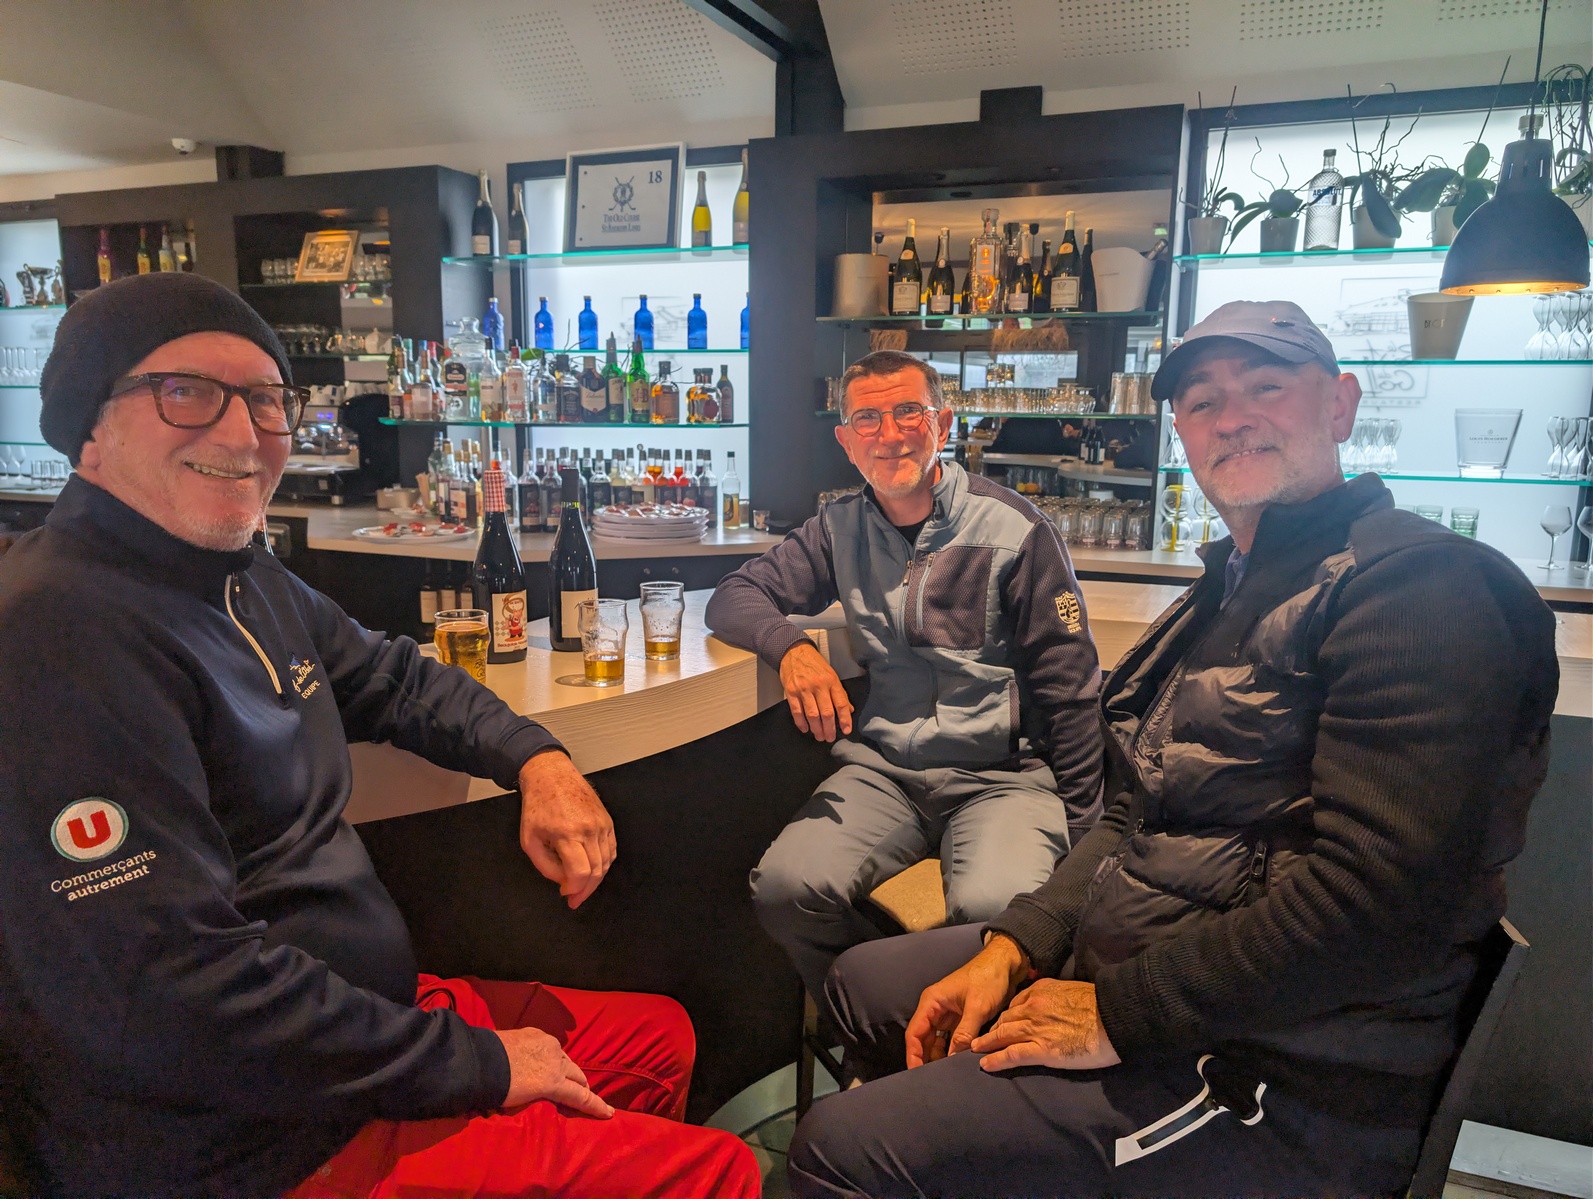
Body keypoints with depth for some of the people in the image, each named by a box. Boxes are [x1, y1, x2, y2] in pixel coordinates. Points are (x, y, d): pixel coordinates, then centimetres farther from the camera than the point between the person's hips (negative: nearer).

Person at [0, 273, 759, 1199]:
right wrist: (476, 1063, -19)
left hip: (369, 1008, 9)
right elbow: (175, 1000, -29)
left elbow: (390, 676, 21)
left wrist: (538, 759, 2)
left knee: (660, 1038, 21)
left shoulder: (243, 576, 5)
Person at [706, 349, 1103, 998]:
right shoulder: (841, 528, 9)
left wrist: (1082, 837, -3)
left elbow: (1069, 692, 0)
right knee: (784, 887, -23)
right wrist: (790, 646, -13)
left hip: (1003, 774, -3)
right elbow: (734, 596, 11)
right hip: (882, 769, 3)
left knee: (994, 907, -33)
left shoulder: (1016, 529, -2)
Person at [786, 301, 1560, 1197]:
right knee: (864, 984, 18)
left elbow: (1376, 900, -26)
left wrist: (1119, 1014, -19)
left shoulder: (1417, 582, -16)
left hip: (1272, 1078, -9)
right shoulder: (1230, 593, 15)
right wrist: (1014, 948, 2)